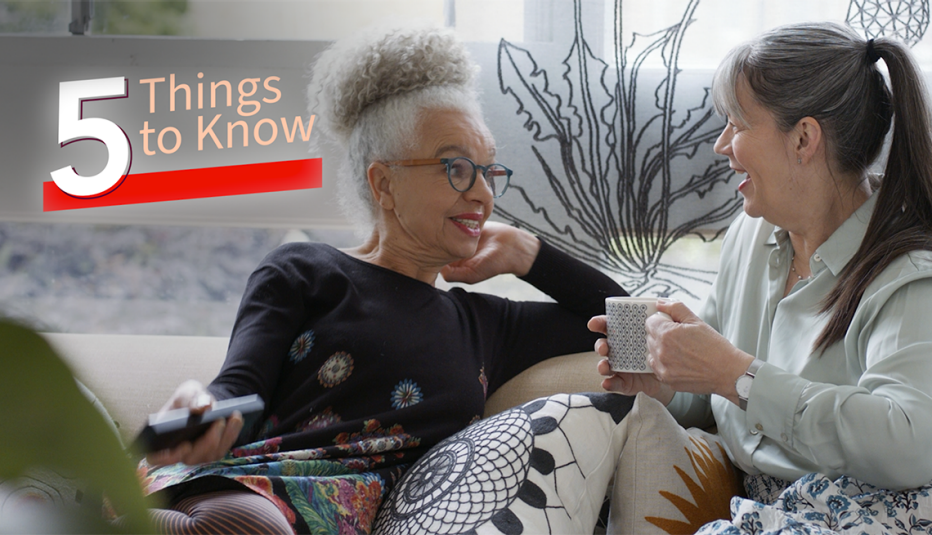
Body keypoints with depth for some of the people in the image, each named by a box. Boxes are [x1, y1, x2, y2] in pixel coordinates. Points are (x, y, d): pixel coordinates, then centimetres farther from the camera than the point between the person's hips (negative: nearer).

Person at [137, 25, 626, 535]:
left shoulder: (486, 326, 28)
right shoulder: (302, 271, 15)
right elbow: (241, 387, 0)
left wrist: (525, 254, 29)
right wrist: (206, 410, -25)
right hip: (242, 488, -1)